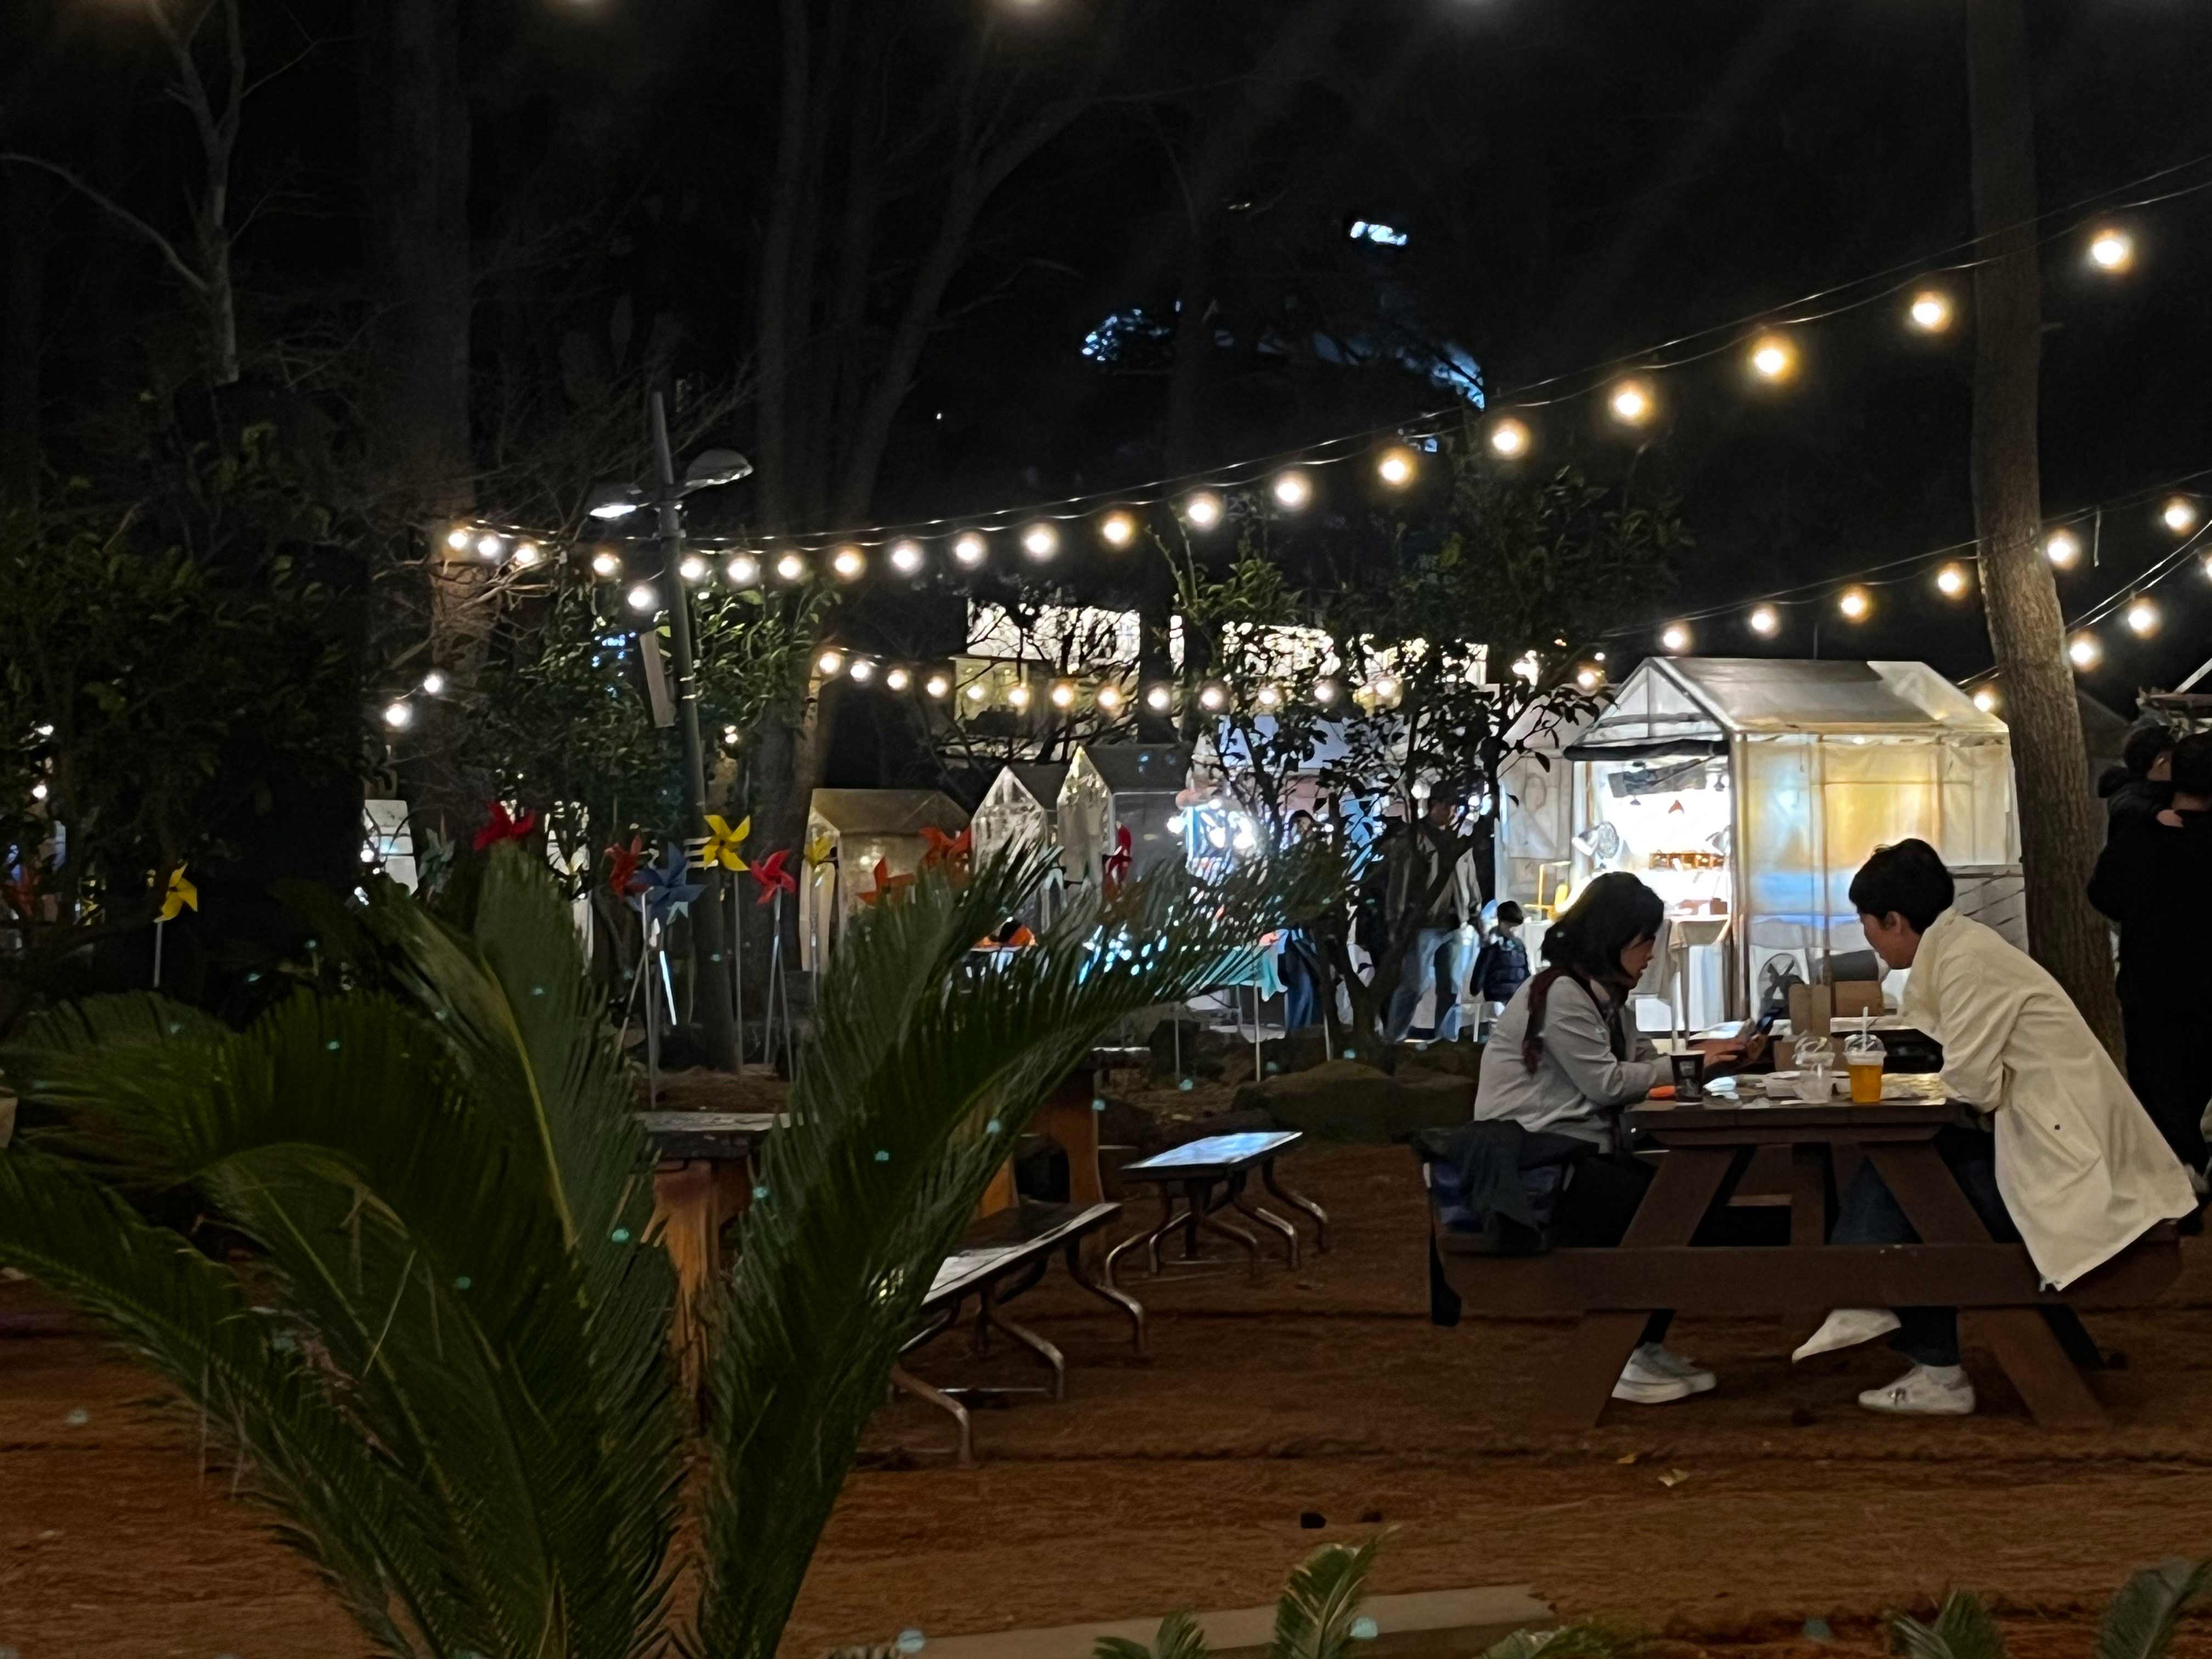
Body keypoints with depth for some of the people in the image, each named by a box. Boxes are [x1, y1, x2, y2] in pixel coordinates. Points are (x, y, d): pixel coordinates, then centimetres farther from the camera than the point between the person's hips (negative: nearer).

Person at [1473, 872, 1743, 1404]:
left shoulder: (1603, 995, 17)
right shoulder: (1559, 994, -15)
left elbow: (1644, 1060, 9)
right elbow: (1608, 1082, -17)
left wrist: (1708, 1057, -8)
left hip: (1580, 1150, 10)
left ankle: (1648, 1347, 3)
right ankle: (1622, 1360, -11)